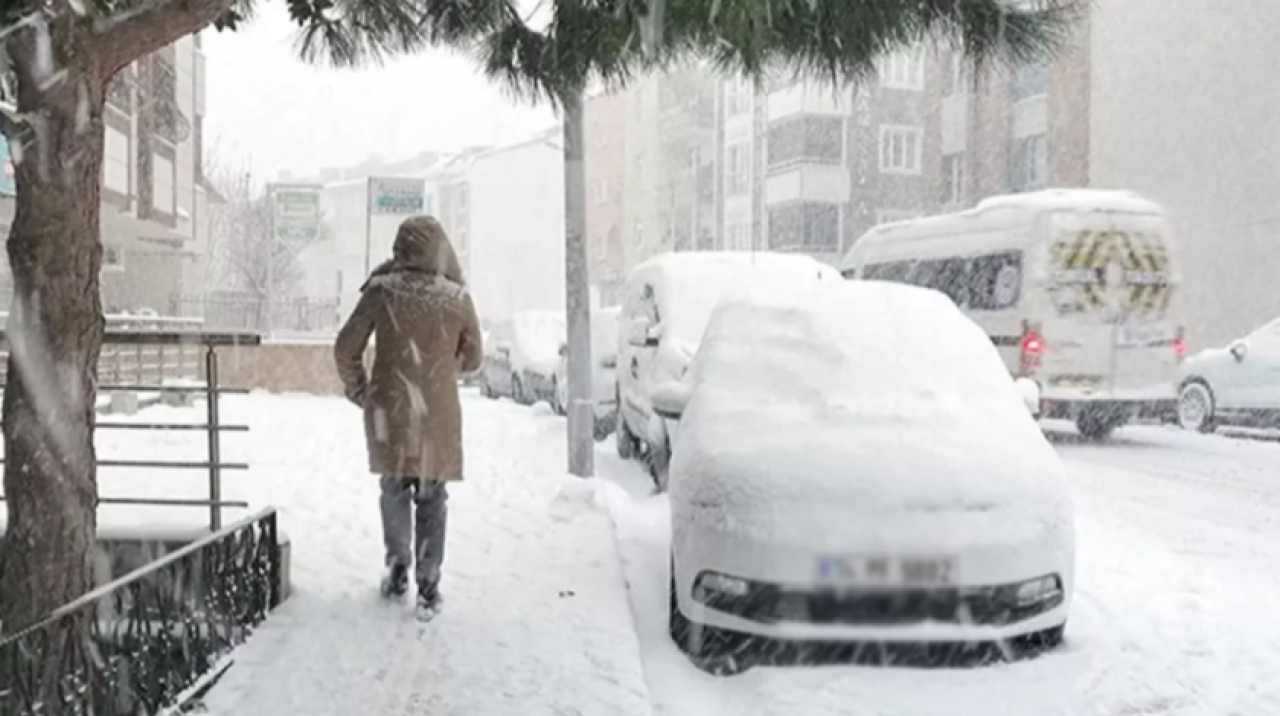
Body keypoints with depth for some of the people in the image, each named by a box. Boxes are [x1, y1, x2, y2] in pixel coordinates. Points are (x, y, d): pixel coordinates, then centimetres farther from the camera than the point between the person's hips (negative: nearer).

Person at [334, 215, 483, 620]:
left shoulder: (381, 291, -7)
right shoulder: (457, 298, -6)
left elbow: (346, 349, -3)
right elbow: (473, 358, 6)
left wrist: (358, 391, 13)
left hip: (389, 412, 1)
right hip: (438, 417, 0)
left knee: (394, 492, 20)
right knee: (432, 500, 9)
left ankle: (398, 569, 27)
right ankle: (428, 588, 9)